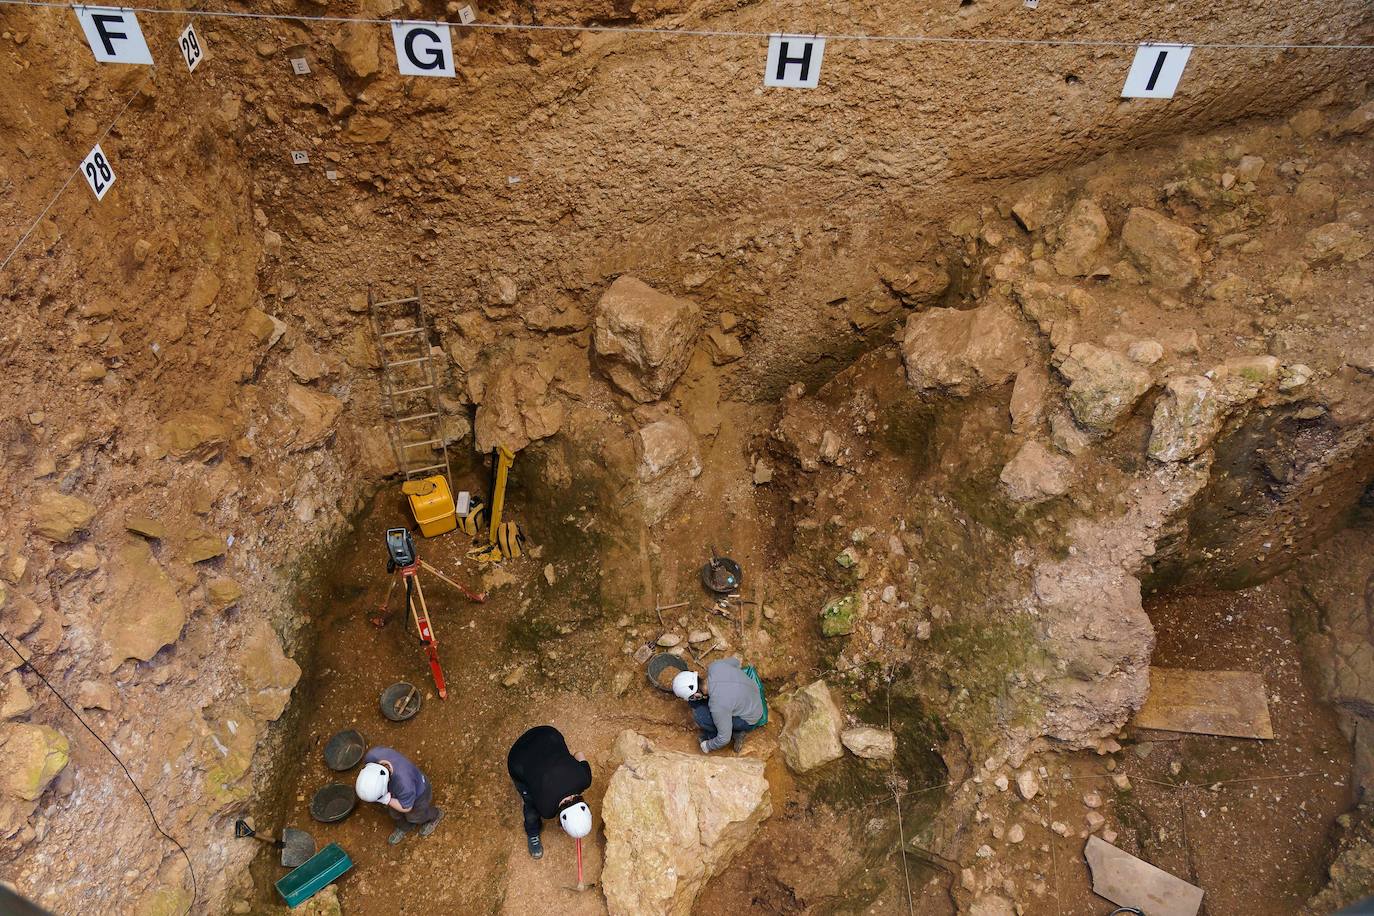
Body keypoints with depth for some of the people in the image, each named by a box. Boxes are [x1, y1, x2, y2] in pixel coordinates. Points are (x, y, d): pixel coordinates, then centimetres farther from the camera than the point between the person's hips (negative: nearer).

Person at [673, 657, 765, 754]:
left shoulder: (717, 706, -37)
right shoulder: (714, 666, -22)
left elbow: (724, 739, -22)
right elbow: (735, 662, 1)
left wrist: (708, 746, -3)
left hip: (749, 720, -7)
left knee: (700, 715, -19)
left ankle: (735, 733, 3)